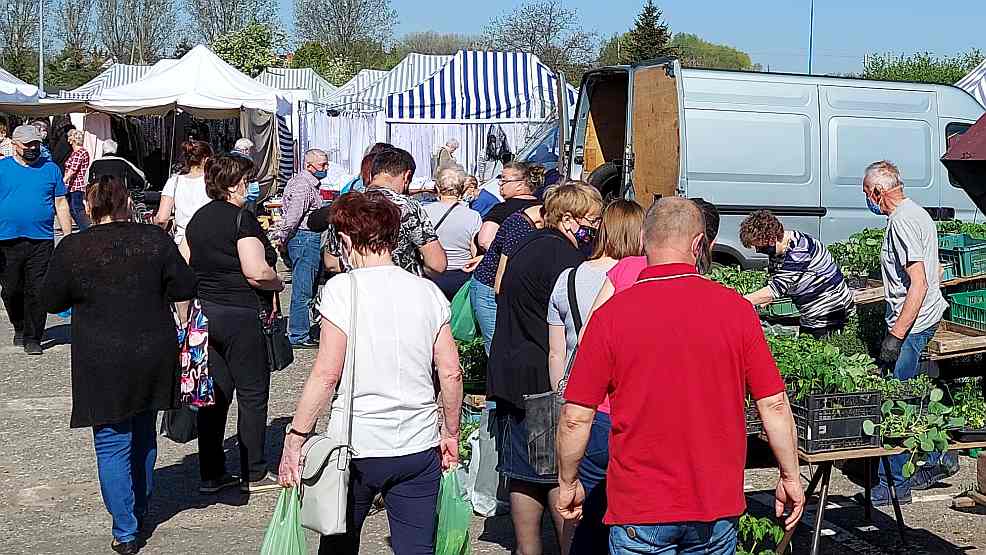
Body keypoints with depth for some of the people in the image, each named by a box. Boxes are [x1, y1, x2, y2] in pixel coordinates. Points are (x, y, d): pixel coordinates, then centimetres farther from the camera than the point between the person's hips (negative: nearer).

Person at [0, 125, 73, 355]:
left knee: (37, 291, -3)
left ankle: (33, 338, 6)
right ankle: (19, 328, 30)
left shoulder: (50, 168, 10)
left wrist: (68, 237, 6)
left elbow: (61, 204, 12)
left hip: (41, 241, 0)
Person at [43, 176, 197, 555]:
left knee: (112, 444, 5)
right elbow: (185, 288, -2)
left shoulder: (72, 249, -10)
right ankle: (141, 511, 35)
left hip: (103, 362, -3)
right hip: (153, 355, 3)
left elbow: (53, 302, 2)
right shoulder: (156, 239, -6)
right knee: (144, 434, 20)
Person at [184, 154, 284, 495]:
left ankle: (211, 474, 15)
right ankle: (253, 474, 11)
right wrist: (277, 284, -3)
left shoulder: (198, 218, 11)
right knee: (252, 394, 4)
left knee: (215, 394, 12)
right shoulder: (242, 218, -14)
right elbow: (257, 272, -21)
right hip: (240, 315, -8)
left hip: (205, 311, 8)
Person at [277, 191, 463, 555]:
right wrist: (451, 433, 15)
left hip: (356, 447, -3)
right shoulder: (427, 291, 3)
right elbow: (450, 373, 2)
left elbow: (326, 374, -13)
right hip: (419, 447, 3)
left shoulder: (342, 289, -8)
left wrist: (295, 438, -6)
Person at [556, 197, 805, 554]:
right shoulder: (736, 308, -5)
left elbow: (576, 417, -7)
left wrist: (568, 483, 8)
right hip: (718, 506, 2)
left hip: (639, 508, -2)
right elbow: (774, 404, -2)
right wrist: (790, 477, 11)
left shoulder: (611, 314, -10)